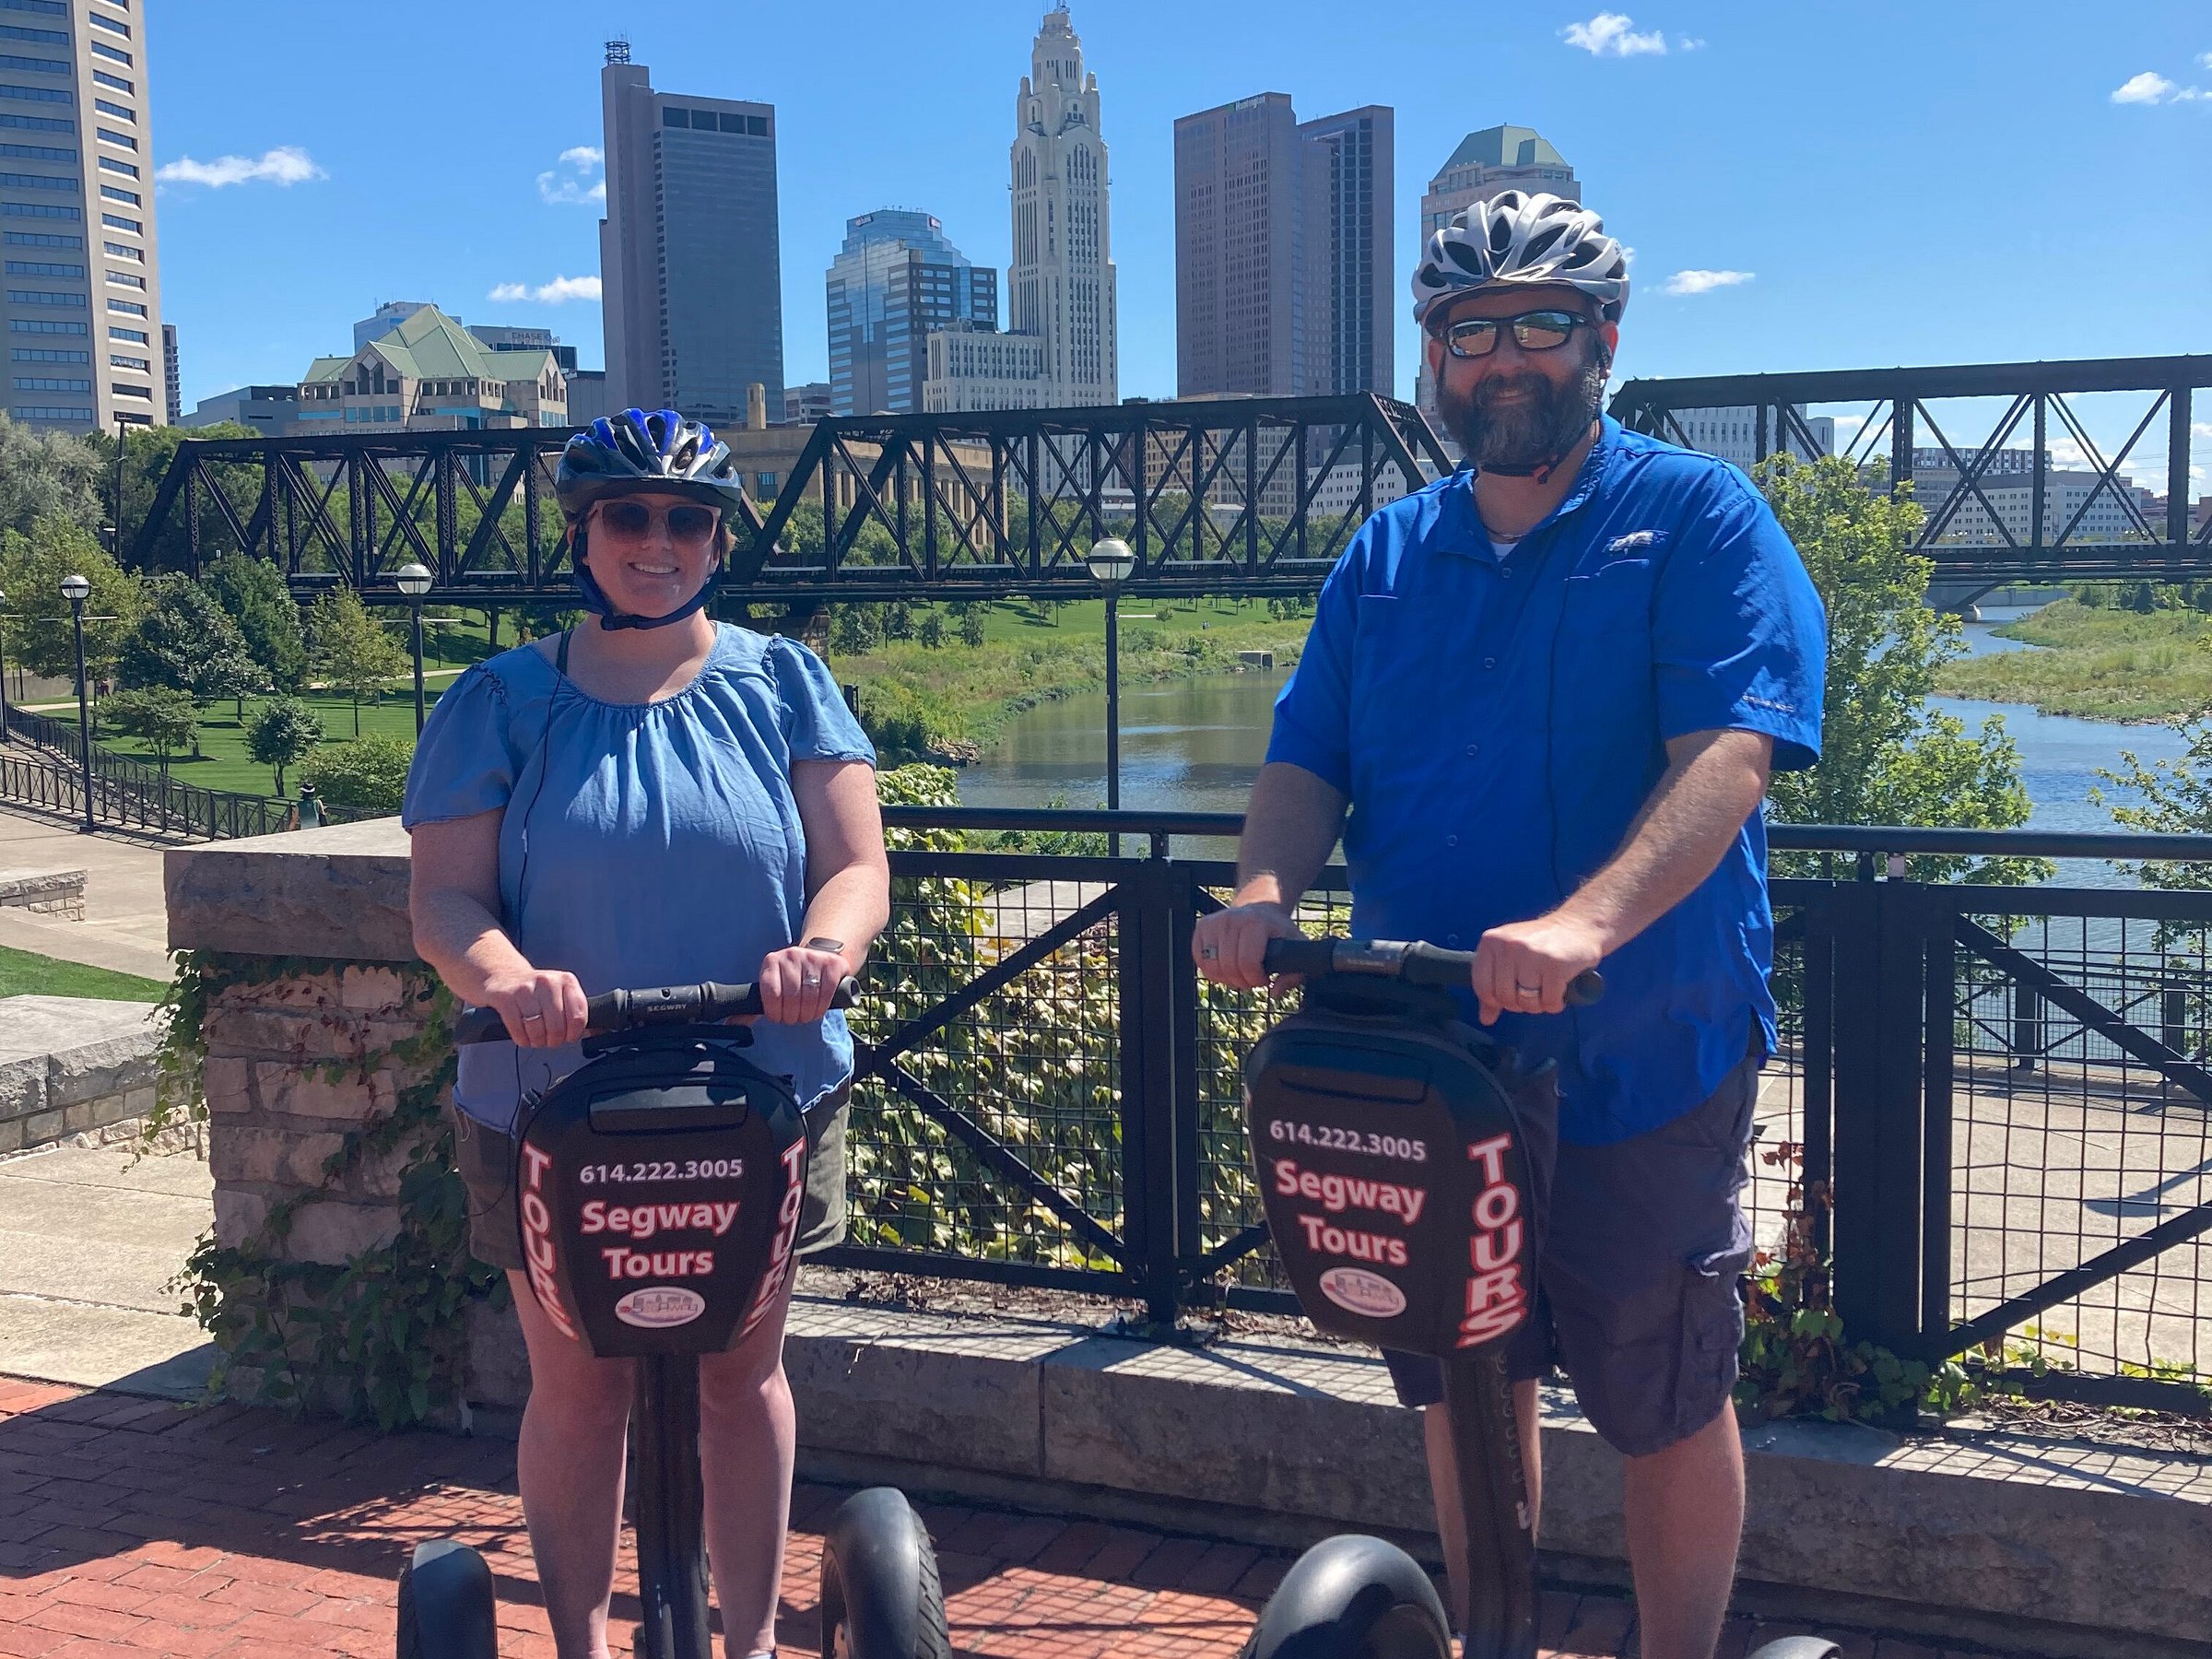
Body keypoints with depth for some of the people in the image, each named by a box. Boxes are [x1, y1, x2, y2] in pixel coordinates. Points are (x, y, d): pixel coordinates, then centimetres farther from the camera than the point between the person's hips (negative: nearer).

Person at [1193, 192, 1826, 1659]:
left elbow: (1727, 754, -19)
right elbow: (1307, 761, 5)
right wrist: (1265, 889, -18)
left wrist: (1587, 919, -36)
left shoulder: (1699, 518, -5)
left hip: (1645, 1058, -4)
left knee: (1666, 1408, 10)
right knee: (1462, 1387, 18)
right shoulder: (1388, 554, 10)